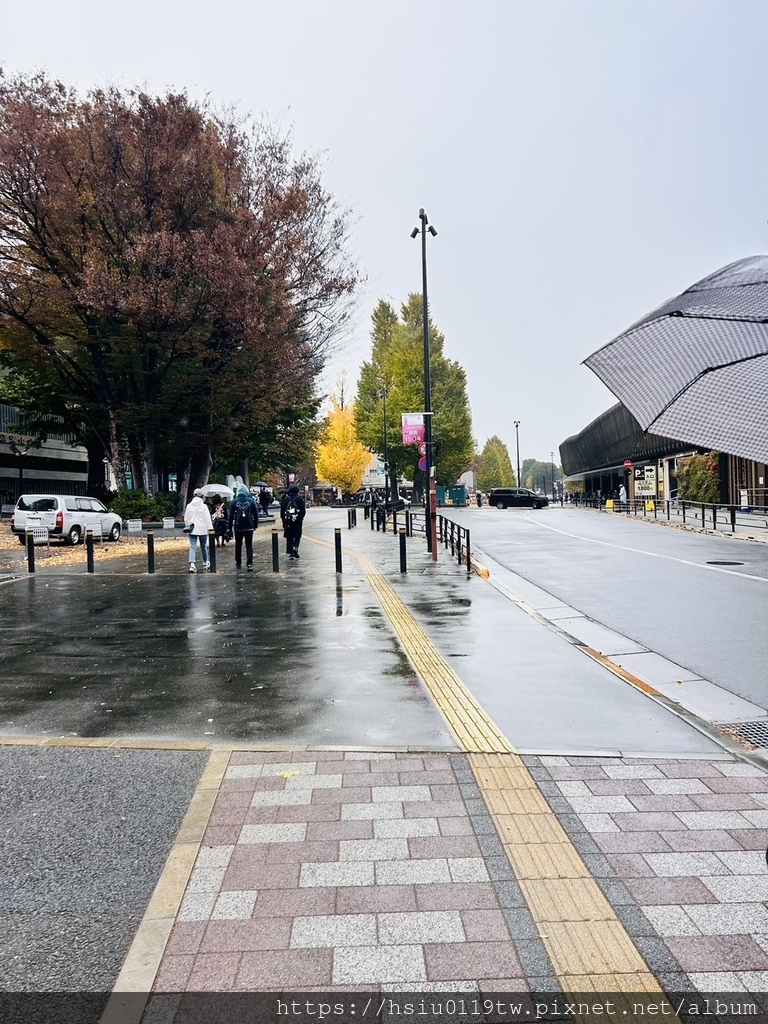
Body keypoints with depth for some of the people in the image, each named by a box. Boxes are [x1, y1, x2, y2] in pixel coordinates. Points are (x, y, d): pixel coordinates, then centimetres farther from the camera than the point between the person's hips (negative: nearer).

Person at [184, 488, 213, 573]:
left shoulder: (189, 506, 3)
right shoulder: (203, 506, -7)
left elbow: (186, 518, 11)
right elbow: (207, 519, -7)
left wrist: (187, 526, 24)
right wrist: (210, 528, -4)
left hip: (192, 530, 2)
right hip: (202, 529, -2)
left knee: (192, 547, -2)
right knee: (204, 547, 13)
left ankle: (192, 564, -18)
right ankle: (205, 563, 26)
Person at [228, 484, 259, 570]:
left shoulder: (234, 502, -2)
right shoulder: (251, 501, -1)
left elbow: (231, 516, -2)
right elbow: (256, 514, 2)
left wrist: (229, 529, 2)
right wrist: (255, 525, 14)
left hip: (238, 528, 0)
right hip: (249, 527, 0)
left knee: (238, 545, 15)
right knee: (249, 545, -1)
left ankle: (238, 563, 24)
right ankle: (249, 564, -12)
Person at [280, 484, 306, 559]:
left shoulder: (285, 499, 1)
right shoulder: (300, 499, -3)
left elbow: (282, 510, 3)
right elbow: (303, 510, -2)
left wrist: (283, 520, 9)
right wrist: (301, 517, 12)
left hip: (288, 521, 1)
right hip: (297, 521, -1)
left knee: (289, 537, 8)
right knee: (297, 536, 8)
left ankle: (290, 552, 8)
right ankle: (295, 547, -16)